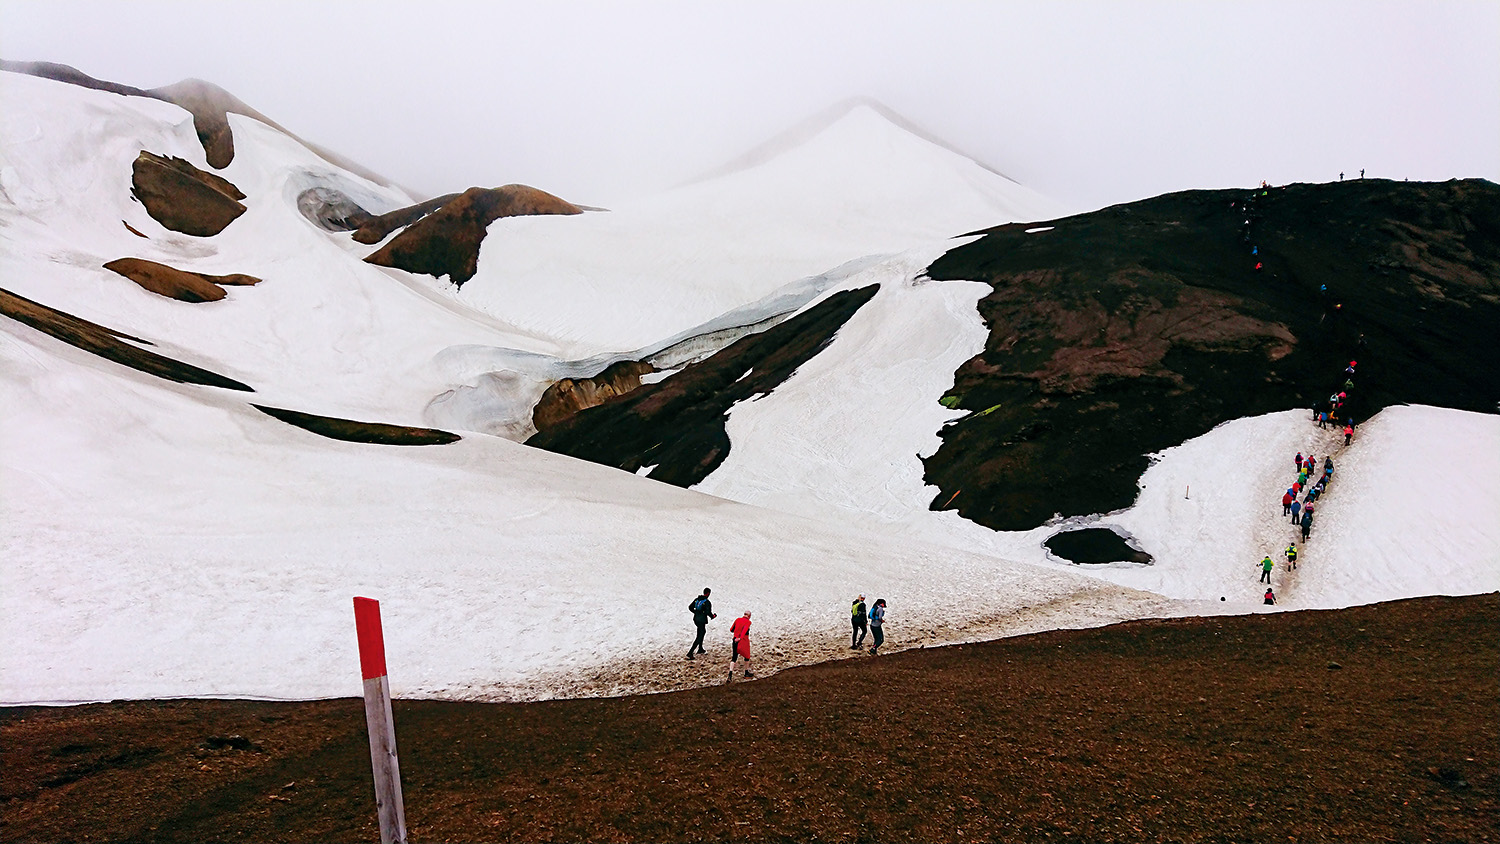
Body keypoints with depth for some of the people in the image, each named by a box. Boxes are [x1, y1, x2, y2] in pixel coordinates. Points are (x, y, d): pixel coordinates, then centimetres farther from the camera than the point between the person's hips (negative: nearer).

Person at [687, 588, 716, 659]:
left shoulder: (696, 599, 4)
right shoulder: (707, 602, -17)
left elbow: (690, 607, 9)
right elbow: (708, 613, -22)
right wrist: (713, 616, -2)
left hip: (695, 619, 8)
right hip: (702, 621, -8)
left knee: (703, 631, 29)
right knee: (699, 637, -2)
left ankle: (700, 649, 36)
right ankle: (690, 653, -9)